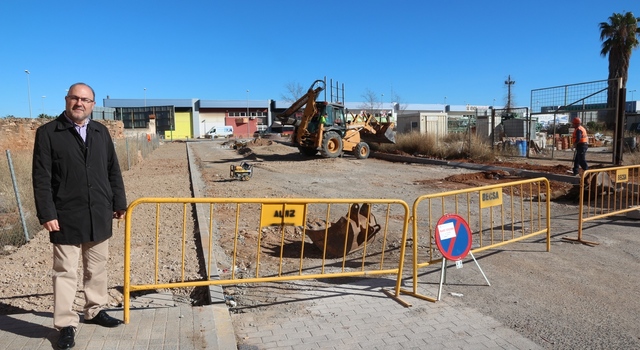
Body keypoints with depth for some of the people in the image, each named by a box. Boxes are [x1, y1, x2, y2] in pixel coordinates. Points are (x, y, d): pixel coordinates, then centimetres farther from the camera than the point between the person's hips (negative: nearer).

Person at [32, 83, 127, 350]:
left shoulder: (101, 132, 9)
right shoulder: (48, 133, -3)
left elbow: (113, 170, 11)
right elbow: (41, 177, -7)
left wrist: (119, 203, 9)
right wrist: (46, 213, -12)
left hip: (99, 215, 4)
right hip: (66, 217, -4)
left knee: (97, 268, 15)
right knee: (65, 272, 4)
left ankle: (96, 310, 31)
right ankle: (66, 324, 15)